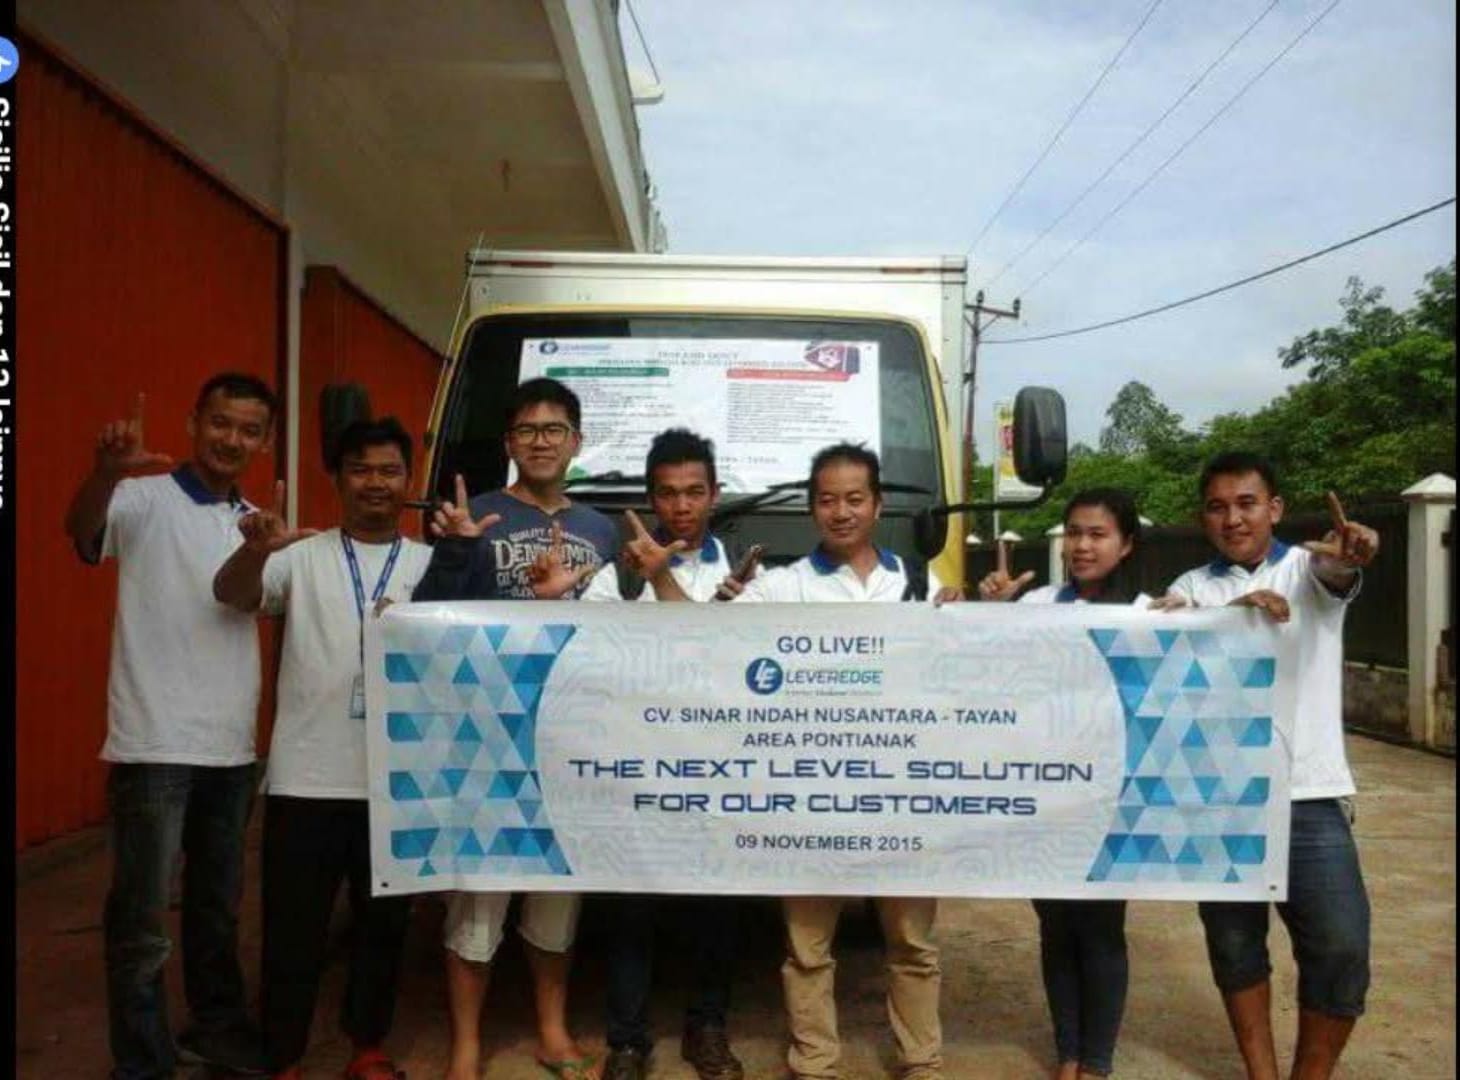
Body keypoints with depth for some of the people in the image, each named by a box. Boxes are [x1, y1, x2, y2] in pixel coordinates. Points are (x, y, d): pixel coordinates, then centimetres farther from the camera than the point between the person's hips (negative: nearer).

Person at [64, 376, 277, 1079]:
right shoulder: (148, 500, -7)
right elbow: (82, 530, -28)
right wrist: (107, 470, -49)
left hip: (233, 747, 6)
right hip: (155, 745, -6)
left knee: (218, 904, 19)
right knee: (142, 921, 1)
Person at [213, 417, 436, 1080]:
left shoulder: (431, 564, 7)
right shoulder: (301, 556, 2)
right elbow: (232, 595, -14)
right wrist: (256, 549, -37)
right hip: (306, 777, -2)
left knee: (384, 920, 15)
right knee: (293, 926, 8)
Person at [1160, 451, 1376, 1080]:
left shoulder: (1309, 568, 4)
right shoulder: (1191, 589, 9)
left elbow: (1334, 574, -21)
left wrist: (1348, 556, -46)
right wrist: (1230, 614, -29)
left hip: (1310, 794, -1)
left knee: (1340, 947, -4)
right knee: (1234, 945, 9)